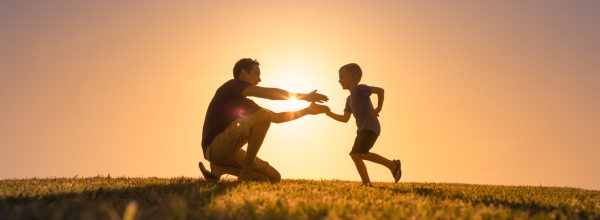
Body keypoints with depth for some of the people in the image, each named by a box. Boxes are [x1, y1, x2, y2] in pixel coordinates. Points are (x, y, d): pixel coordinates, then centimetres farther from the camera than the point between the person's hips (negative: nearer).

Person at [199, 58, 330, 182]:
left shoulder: (245, 103, 24)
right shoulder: (233, 85, 0)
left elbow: (276, 117, 23)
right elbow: (269, 93, -13)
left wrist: (308, 110, 17)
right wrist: (304, 96, -8)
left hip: (228, 151, 9)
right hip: (215, 146, -9)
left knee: (274, 178, 4)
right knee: (264, 115, -21)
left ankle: (220, 168, 3)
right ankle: (246, 171, -18)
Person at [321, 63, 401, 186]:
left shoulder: (360, 89, -5)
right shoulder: (349, 99, 21)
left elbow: (380, 90, -16)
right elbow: (345, 119, 21)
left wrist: (378, 108, -16)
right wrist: (329, 113, 14)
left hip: (371, 128, -10)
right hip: (363, 130, 10)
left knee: (359, 154, -21)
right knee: (355, 155, 7)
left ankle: (392, 164, -13)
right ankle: (366, 183, 8)